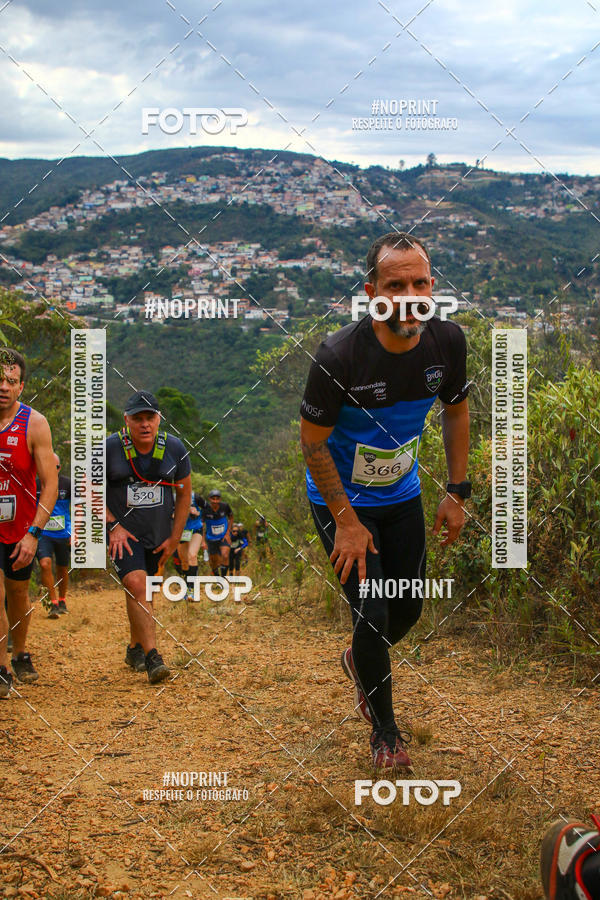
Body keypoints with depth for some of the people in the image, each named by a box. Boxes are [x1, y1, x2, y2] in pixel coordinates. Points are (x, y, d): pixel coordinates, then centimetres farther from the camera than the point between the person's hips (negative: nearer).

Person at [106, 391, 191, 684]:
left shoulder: (174, 448, -5)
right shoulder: (109, 448, -12)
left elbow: (185, 492, 6)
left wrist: (174, 538, 3)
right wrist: (113, 525, -9)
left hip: (158, 534, 3)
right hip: (123, 531, -3)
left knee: (142, 591, 12)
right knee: (136, 585, -20)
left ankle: (135, 648, 33)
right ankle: (152, 657, -22)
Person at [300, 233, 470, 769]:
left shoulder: (448, 341, -16)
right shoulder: (339, 356, -30)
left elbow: (456, 410, 4)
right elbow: (313, 443, -18)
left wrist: (456, 493, 2)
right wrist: (347, 522, -17)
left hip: (402, 496, 5)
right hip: (342, 501, -5)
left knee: (409, 608, 13)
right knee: (373, 615, -8)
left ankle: (360, 663, 47)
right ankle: (384, 730, 16)